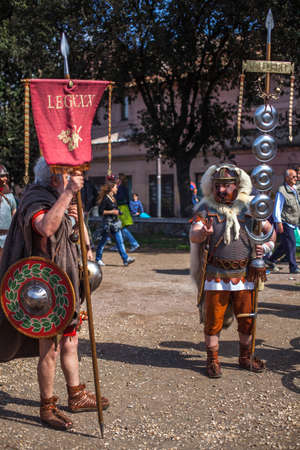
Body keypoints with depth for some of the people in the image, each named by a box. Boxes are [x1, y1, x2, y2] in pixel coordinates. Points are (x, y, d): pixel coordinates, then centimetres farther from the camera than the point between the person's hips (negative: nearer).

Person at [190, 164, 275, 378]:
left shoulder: (248, 208, 4)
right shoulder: (206, 210, -3)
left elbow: (269, 229, 15)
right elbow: (193, 236, -17)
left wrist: (267, 246, -4)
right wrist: (202, 233, -39)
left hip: (245, 277, 3)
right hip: (216, 278, -2)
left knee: (247, 320, 12)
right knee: (213, 321, 4)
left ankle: (245, 357, 32)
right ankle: (213, 360, 21)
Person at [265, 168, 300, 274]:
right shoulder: (282, 191, -14)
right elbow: (277, 209, -16)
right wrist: (279, 224, -20)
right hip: (285, 223, -9)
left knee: (284, 245, 14)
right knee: (291, 244, -7)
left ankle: (270, 260, 28)